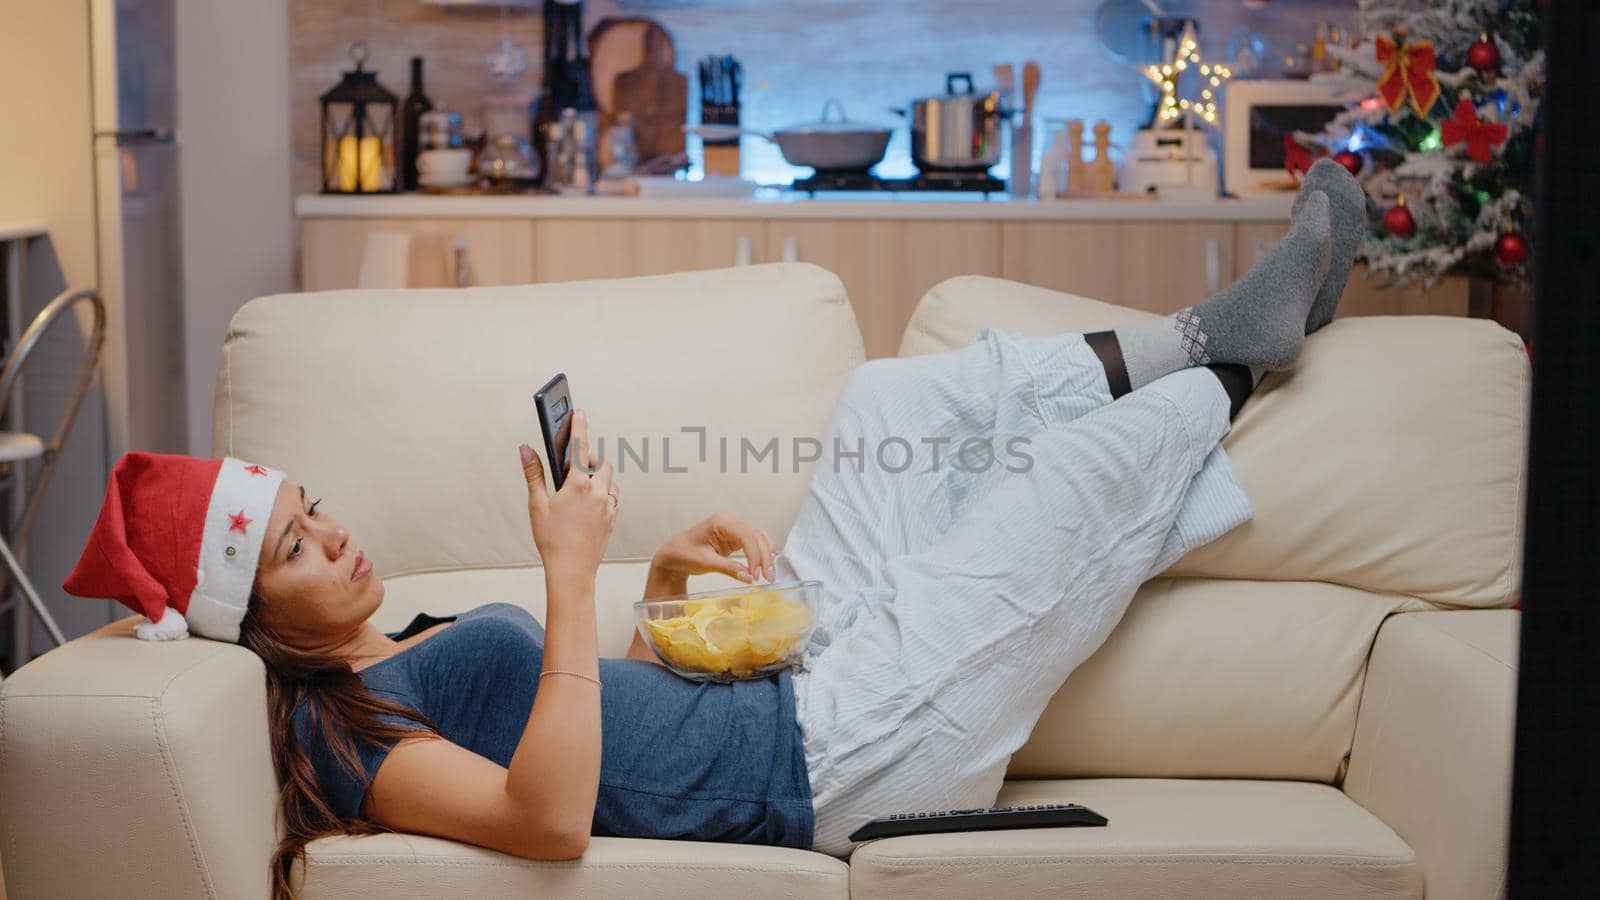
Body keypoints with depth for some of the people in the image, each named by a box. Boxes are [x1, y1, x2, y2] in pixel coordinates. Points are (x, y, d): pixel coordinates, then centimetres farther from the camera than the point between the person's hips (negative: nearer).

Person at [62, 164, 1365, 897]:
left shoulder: (404, 653, 12)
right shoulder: (338, 729, -17)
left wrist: (661, 584, 3)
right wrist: (571, 571, -31)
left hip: (790, 689, 9)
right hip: (822, 768, -9)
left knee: (902, 395, 10)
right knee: (1072, 476, -5)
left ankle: (1216, 336, 21)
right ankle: (1232, 375, 26)